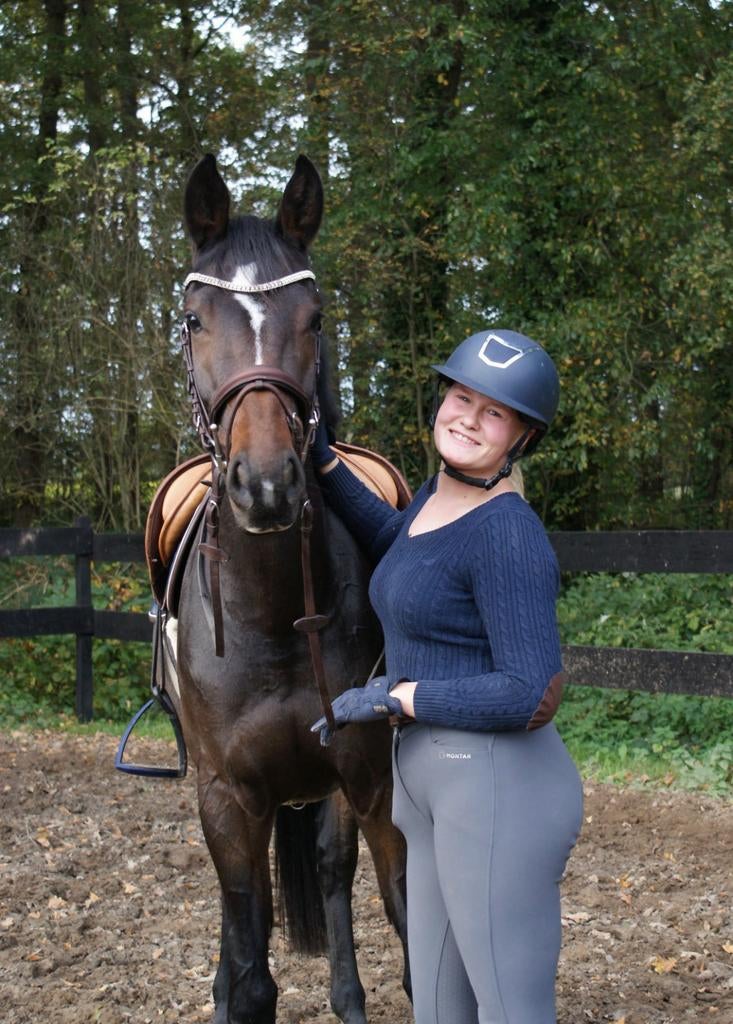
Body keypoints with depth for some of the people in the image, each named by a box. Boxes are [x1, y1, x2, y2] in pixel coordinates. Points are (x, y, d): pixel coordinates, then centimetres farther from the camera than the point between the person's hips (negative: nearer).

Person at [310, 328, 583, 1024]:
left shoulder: (509, 533, -18)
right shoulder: (438, 493, 9)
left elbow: (527, 693, -23)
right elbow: (393, 542, 34)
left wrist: (387, 696, -16)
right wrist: (321, 458, 24)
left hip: (498, 788, -10)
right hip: (429, 781, 10)